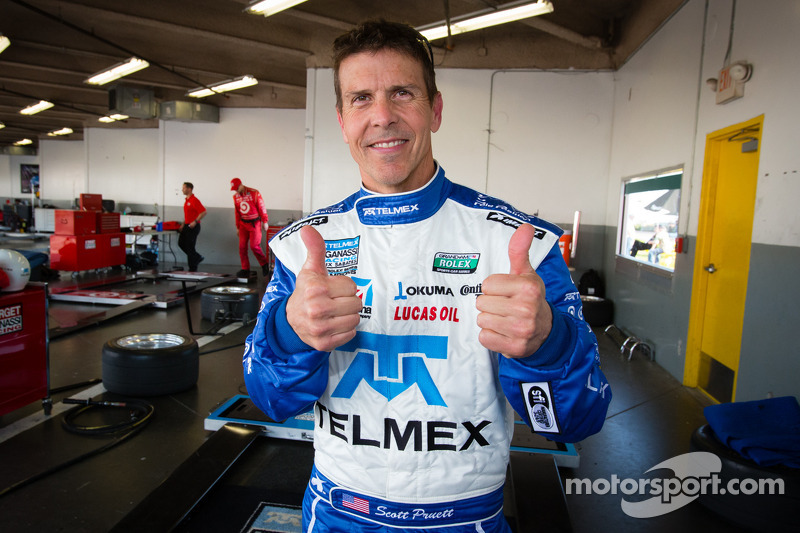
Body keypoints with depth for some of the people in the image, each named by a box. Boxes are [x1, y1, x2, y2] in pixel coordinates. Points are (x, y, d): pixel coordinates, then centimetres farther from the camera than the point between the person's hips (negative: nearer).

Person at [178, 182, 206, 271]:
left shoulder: (194, 200, -15)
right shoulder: (186, 200, 15)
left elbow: (203, 212, -22)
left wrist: (195, 221, -25)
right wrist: (183, 224, 18)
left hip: (193, 226, -10)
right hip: (187, 226, 10)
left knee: (190, 247, -5)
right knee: (181, 243, 12)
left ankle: (193, 268, 6)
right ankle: (197, 257, 23)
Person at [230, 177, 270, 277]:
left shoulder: (254, 193, -8)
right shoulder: (235, 196, 8)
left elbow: (262, 208, -4)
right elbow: (237, 212, 16)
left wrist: (265, 222, -4)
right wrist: (237, 227, 17)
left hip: (254, 223, -5)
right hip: (243, 224, 5)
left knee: (254, 246, -11)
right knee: (242, 246, 0)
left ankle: (265, 264, 12)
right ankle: (245, 269, 8)